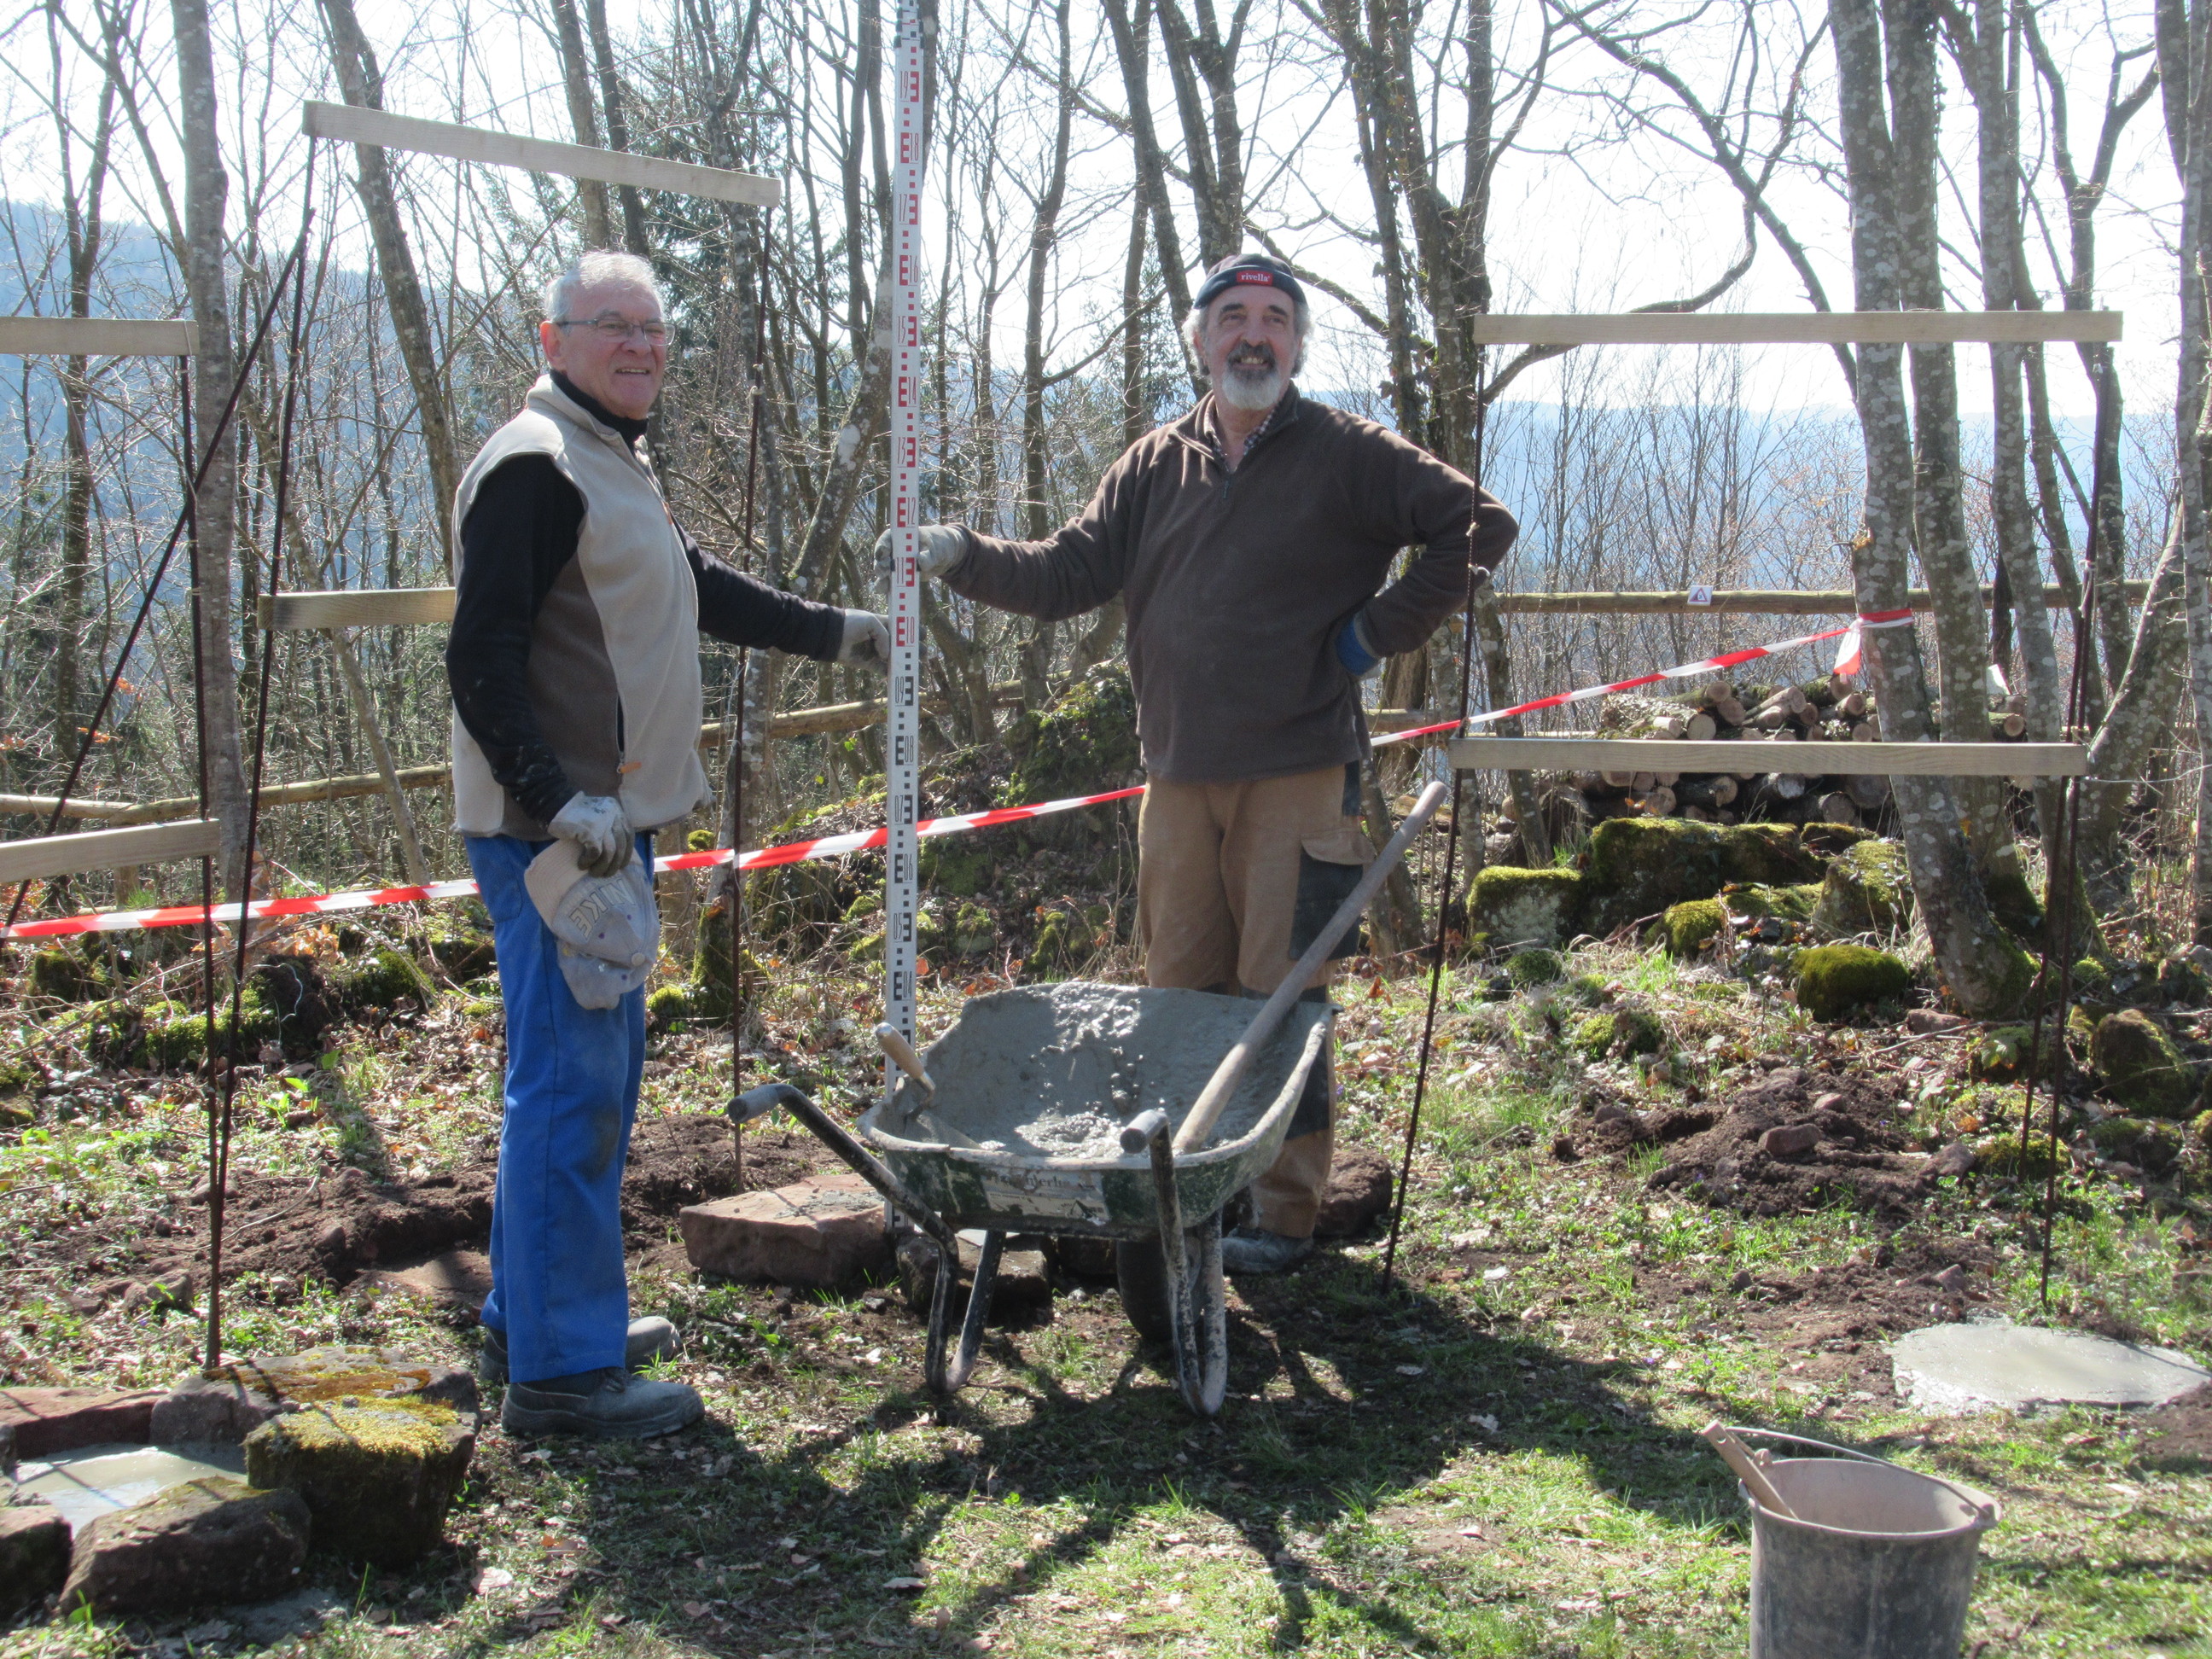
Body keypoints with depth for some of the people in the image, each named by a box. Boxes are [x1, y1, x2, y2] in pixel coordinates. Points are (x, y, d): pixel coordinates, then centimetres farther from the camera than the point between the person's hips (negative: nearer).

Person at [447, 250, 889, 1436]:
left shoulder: (613, 465, 20)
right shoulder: (534, 467, -13)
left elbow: (697, 585, 34)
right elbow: (481, 660, -20)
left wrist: (835, 634, 38)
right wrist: (559, 804, -27)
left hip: (611, 821, 11)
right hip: (555, 834, -11)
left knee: (596, 1069, 16)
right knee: (572, 1083, -9)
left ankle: (535, 1320, 28)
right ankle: (559, 1371, -3)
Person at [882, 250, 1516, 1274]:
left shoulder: (1348, 456, 0)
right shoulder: (1155, 466, 12)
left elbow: (1479, 527, 1)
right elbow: (1067, 575, 8)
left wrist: (1382, 629, -3)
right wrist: (963, 557, -7)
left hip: (1298, 777, -4)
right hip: (1179, 777, 4)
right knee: (1179, 993, 9)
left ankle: (1286, 1212, 7)